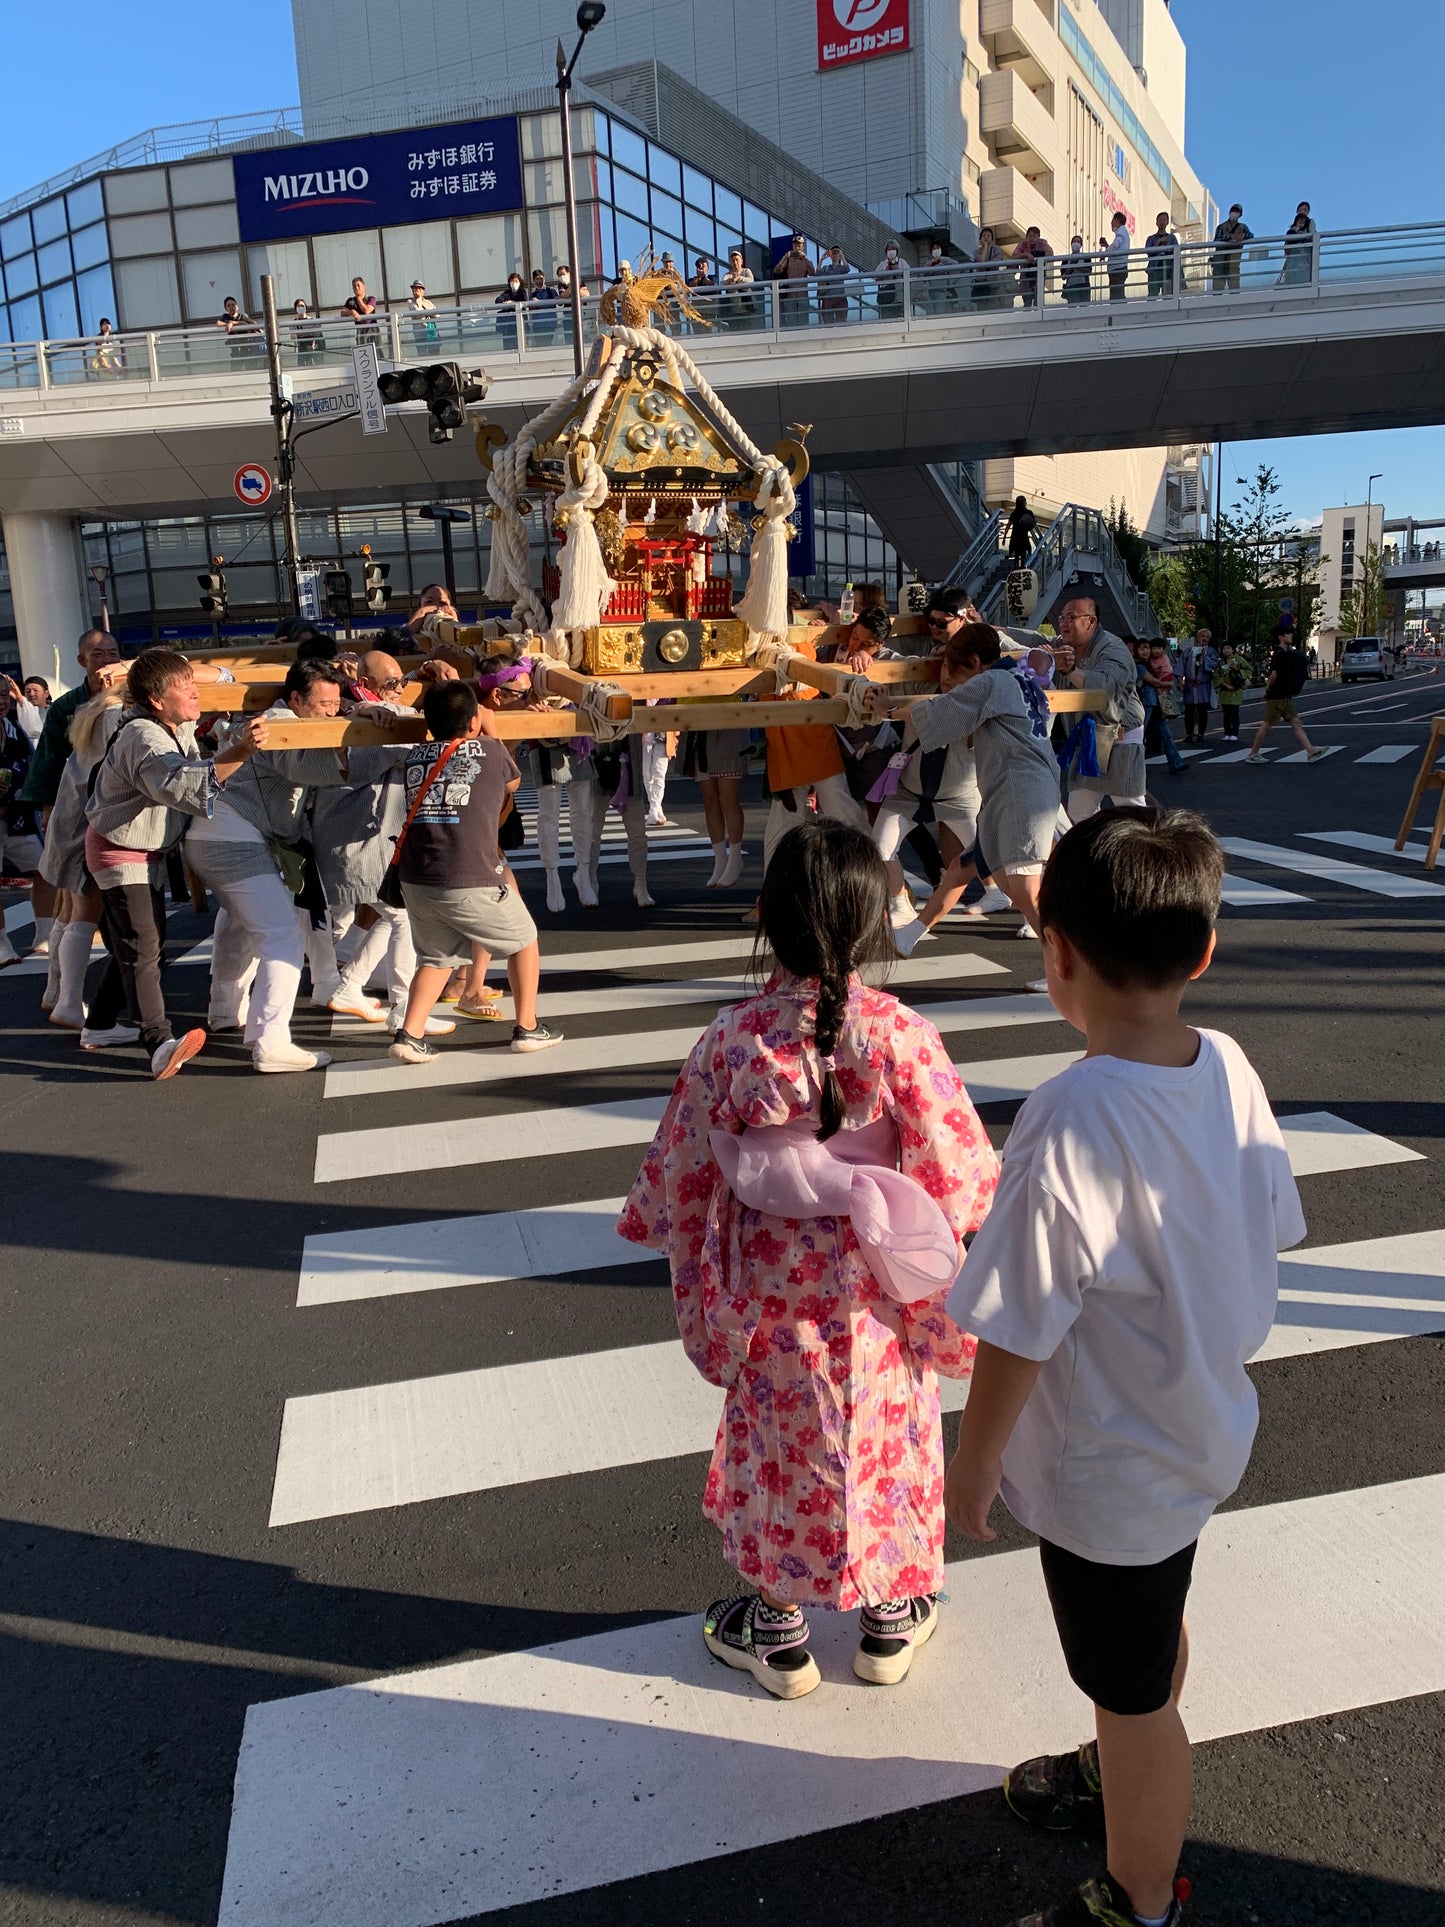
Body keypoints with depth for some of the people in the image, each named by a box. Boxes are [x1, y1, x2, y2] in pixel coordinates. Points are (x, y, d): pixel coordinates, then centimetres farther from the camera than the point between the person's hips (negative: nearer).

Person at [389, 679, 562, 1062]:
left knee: (437, 956, 24)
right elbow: (513, 783, 20)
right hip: (471, 884, -4)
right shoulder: (490, 751, -1)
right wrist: (491, 731, 28)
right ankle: (527, 1027, 25)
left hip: (416, 883, 5)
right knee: (523, 940, 19)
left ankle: (410, 1034, 11)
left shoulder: (415, 756, 9)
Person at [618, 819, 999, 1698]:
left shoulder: (734, 1037, -15)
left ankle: (780, 1632, 36)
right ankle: (892, 1618, 39)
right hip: (876, 1294, 0)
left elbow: (682, 1167, -5)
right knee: (887, 1440, 20)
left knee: (779, 1442, 19)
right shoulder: (900, 1033, -19)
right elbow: (958, 1165, -13)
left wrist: (697, 1275, 12)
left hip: (772, 1295, 1)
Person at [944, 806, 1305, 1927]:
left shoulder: (1075, 1122, -34)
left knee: (1134, 1696, 17)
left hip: (1107, 1475, -8)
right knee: (1153, 1632, 32)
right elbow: (1266, 1237, 3)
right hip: (1203, 1432, 8)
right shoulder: (1228, 1067, -11)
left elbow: (1018, 1331, -26)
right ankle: (1124, 1779, 60)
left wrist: (974, 1459, -9)